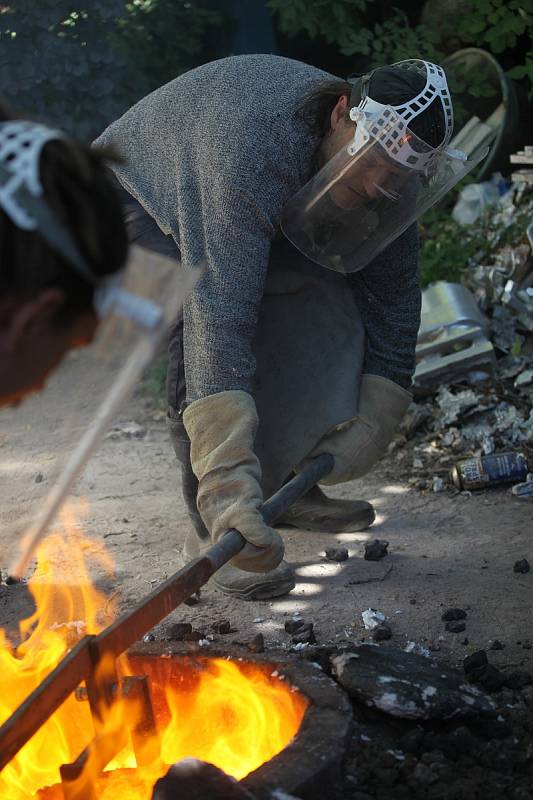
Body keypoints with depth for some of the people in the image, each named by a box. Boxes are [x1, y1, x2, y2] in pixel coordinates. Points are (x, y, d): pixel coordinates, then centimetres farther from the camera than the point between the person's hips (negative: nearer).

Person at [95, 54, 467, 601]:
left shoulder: (384, 176, -19)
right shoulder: (253, 146, -44)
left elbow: (393, 299, -9)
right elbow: (219, 313, -52)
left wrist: (373, 424, -16)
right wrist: (226, 470, -58)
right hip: (137, 201, -7)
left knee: (324, 304, -6)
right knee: (202, 326, -32)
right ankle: (211, 531, -23)